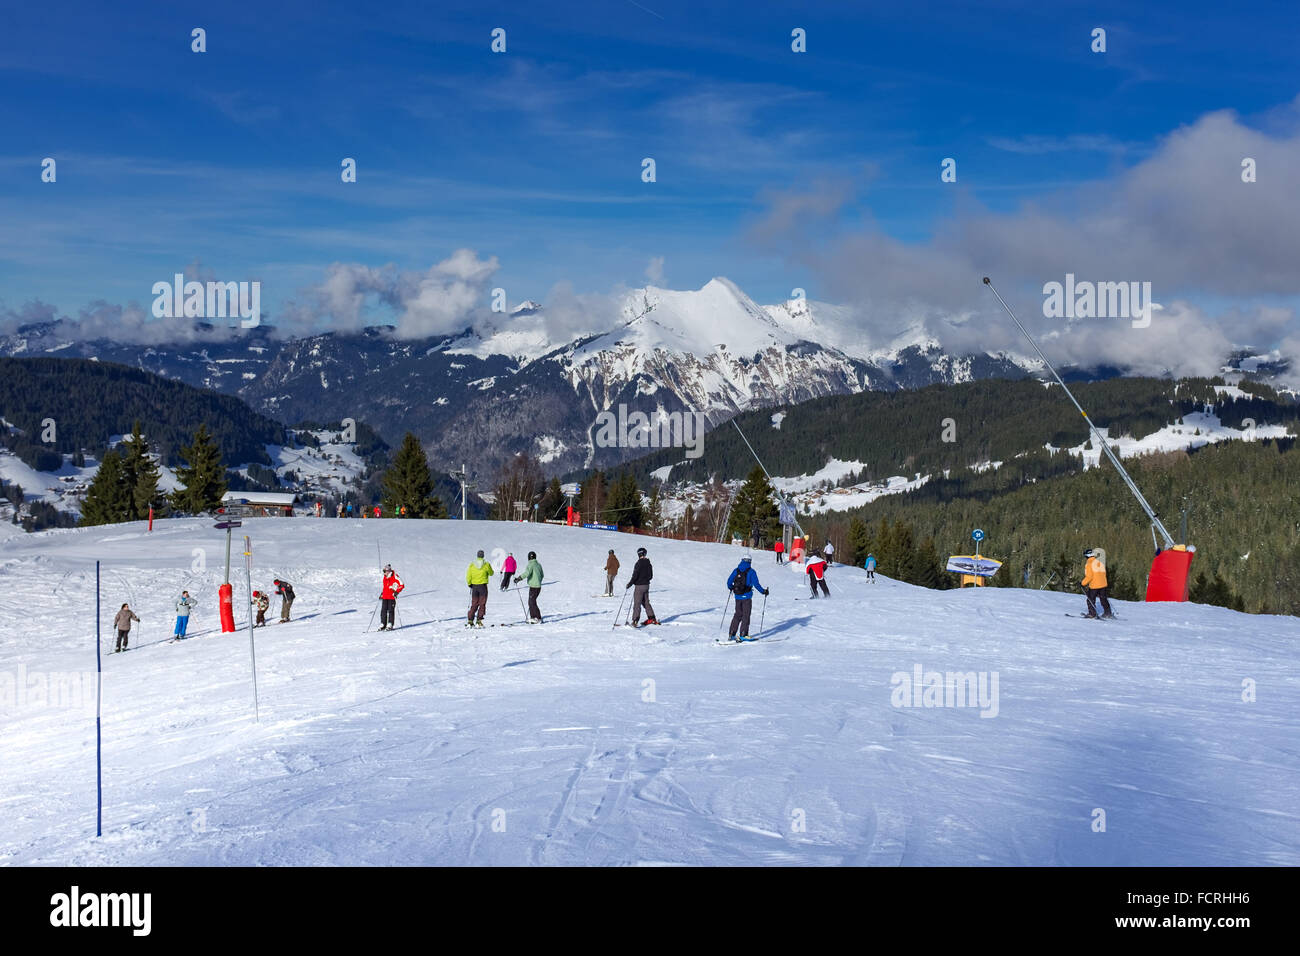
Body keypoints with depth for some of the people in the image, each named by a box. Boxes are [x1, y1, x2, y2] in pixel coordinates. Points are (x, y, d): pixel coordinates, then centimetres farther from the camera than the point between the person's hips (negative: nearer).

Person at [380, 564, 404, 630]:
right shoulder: (385, 577, 15)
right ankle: (383, 624, 7)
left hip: (392, 597, -7)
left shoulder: (394, 577, -7)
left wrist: (396, 592, -18)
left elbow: (402, 585, -10)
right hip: (385, 597, 7)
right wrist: (382, 593, 20)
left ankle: (390, 625, -3)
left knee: (391, 610, -6)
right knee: (383, 610, 3)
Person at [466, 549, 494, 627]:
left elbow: (468, 577, -1)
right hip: (483, 586, -3)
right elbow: (491, 573, 9)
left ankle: (470, 621, 8)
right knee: (482, 604, 2)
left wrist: (469, 584, 16)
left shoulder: (472, 565, -1)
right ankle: (479, 621, -5)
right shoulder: (486, 564, -7)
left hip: (474, 586, 3)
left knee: (474, 604, 11)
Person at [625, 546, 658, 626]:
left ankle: (635, 621, -14)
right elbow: (651, 575, 14)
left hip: (639, 586, -7)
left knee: (637, 604, -8)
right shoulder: (648, 563, 6)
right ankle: (652, 618, 22)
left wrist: (629, 584, -9)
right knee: (646, 602, 19)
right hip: (646, 585, 7)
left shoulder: (638, 563, -16)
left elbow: (635, 576, -18)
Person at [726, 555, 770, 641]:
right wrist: (764, 591, 0)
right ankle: (743, 635, 2)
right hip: (747, 597, -4)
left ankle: (731, 634, 13)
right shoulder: (751, 572, -9)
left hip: (737, 597, 4)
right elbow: (756, 584, -14)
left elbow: (729, 582, 7)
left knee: (738, 615, 15)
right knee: (746, 616, 4)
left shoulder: (736, 571, 4)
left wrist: (731, 588, 28)